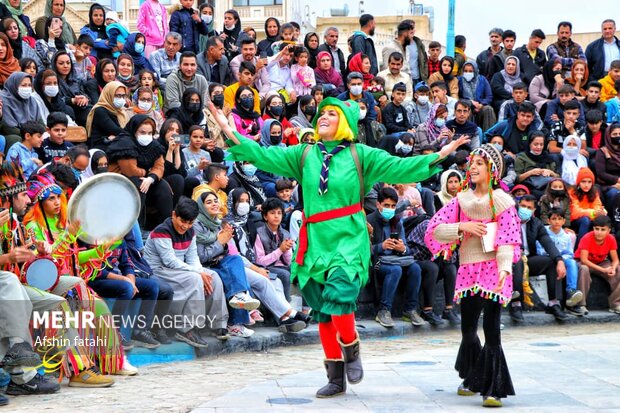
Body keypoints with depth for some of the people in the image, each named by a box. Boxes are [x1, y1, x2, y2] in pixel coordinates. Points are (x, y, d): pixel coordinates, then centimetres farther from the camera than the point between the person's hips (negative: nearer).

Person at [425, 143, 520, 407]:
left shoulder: (502, 202, -2)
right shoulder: (462, 200, 10)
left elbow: (507, 240, -12)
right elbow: (435, 230, 4)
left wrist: (504, 268, -28)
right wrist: (462, 227, -11)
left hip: (493, 270, -5)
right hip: (468, 269, 5)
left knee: (491, 329, -12)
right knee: (468, 329, 13)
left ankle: (493, 389, -9)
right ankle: (473, 379, 33)